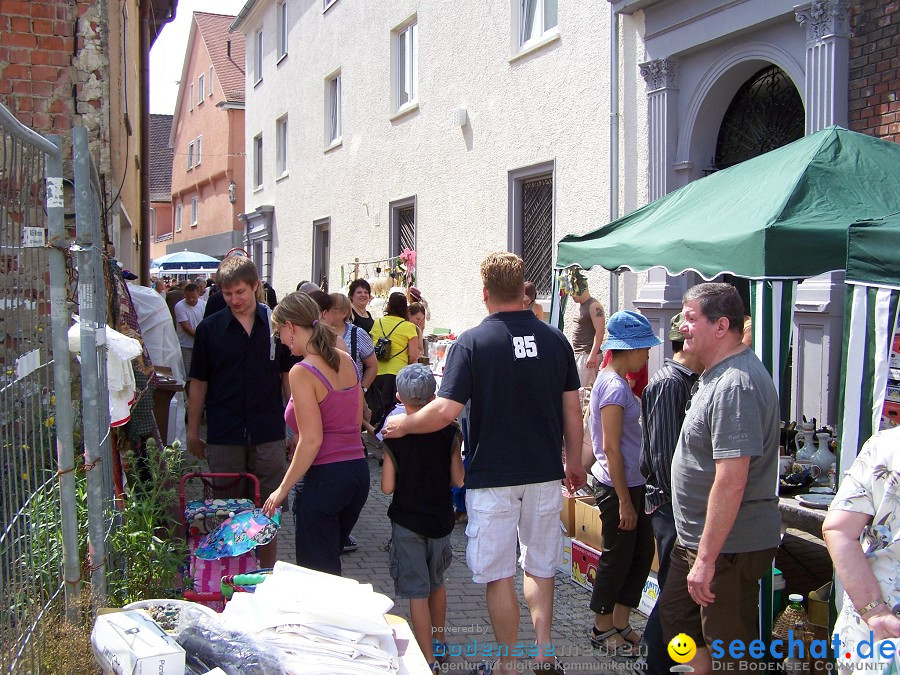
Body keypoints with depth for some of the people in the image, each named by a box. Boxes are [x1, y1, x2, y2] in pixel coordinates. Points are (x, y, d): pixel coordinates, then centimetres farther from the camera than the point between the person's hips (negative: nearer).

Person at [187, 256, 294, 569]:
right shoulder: (209, 329, 0)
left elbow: (288, 377, 7)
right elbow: (198, 383, 4)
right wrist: (192, 432, 4)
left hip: (268, 435, 0)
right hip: (223, 436, 0)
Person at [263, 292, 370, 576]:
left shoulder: (302, 372, -16)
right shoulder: (346, 361, 7)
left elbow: (312, 440, -19)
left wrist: (283, 489, -10)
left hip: (325, 477, -8)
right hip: (359, 470, 8)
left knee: (316, 572, 6)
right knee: (331, 565, 23)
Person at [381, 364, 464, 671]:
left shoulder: (393, 435, -13)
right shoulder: (449, 432, -9)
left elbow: (387, 487, -12)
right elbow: (458, 480, -7)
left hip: (406, 521, -3)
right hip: (441, 519, 3)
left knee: (417, 591, 3)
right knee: (437, 582, 22)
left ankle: (428, 659, 6)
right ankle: (439, 643, 37)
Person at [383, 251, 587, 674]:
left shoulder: (473, 342, -12)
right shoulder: (555, 339, 0)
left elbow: (446, 411, -19)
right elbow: (572, 409, 4)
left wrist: (402, 425, -2)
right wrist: (574, 463, 16)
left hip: (492, 477, -4)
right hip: (544, 473, 4)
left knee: (499, 575, 8)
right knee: (541, 566, 20)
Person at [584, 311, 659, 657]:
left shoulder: (612, 380, 10)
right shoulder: (615, 387, -20)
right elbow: (611, 449, -21)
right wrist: (624, 501, -19)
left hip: (630, 482, 10)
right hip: (618, 485, -10)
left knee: (642, 550, 15)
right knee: (617, 557, 4)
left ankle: (620, 623, 26)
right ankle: (602, 629, 21)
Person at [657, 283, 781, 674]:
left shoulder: (735, 385, -24)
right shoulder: (718, 375, 11)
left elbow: (731, 482, -29)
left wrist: (707, 559, -26)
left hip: (728, 545, -10)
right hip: (698, 537, 10)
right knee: (675, 616, 22)